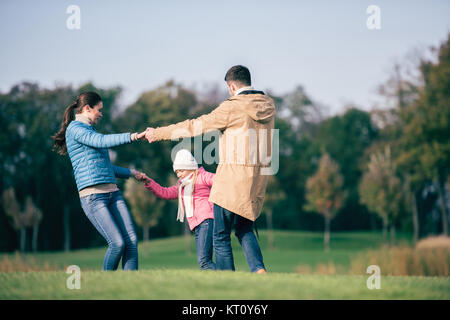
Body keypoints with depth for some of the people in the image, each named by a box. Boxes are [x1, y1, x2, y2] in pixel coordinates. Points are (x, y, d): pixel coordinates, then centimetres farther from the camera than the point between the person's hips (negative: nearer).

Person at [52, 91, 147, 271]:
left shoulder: (89, 130, 26)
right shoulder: (75, 128, -2)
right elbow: (102, 141, -20)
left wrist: (130, 173, 45)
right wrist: (134, 136, -25)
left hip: (112, 192, 9)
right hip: (92, 196, -9)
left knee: (132, 240, -7)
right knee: (117, 243, -17)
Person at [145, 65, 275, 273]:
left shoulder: (232, 108, -11)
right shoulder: (268, 106, 8)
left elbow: (195, 126, -5)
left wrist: (159, 133, 6)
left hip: (233, 178, -7)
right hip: (259, 178, 7)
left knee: (221, 236, 3)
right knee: (244, 229, 20)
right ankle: (258, 269, -2)